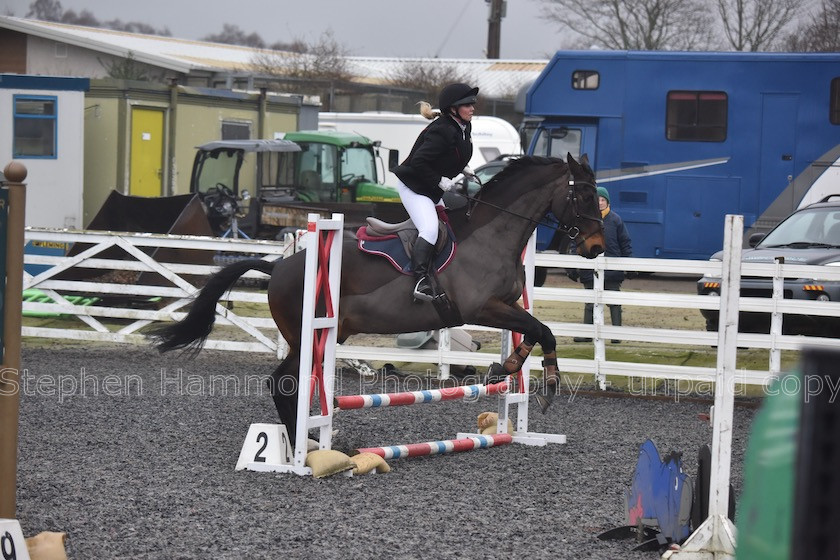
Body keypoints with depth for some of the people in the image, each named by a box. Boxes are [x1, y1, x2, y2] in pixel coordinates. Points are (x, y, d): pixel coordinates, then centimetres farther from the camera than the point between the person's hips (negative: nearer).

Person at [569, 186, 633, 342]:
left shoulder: (615, 220, 2)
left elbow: (625, 243, 5)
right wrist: (574, 268, 6)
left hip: (612, 270, -1)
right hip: (590, 269, 1)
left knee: (614, 303, 2)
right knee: (590, 303, 7)